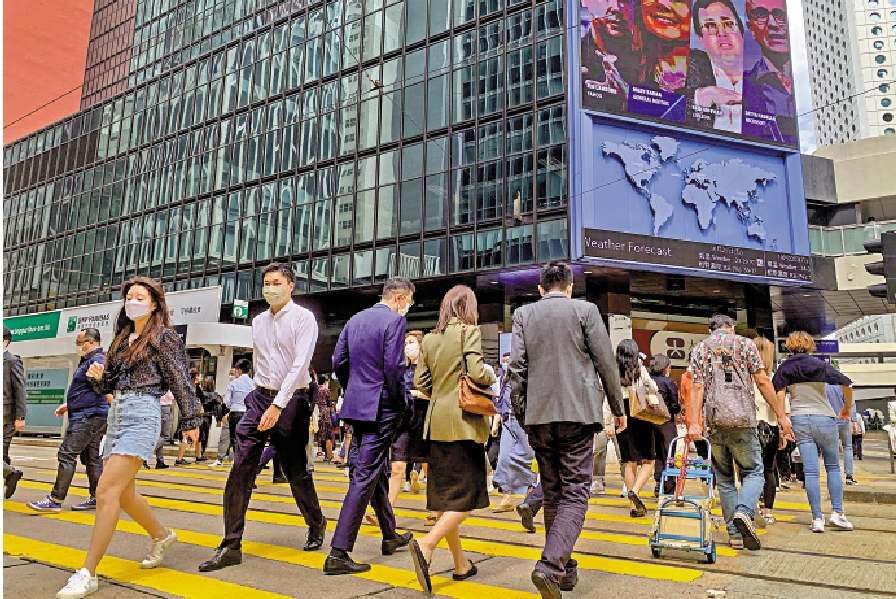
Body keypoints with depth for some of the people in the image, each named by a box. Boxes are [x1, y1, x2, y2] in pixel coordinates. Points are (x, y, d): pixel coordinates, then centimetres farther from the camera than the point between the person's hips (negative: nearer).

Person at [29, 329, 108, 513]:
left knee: (67, 454, -9)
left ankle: (56, 501, -5)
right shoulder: (88, 360, 22)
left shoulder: (97, 360, -14)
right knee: (91, 457, 10)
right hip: (88, 416, 11)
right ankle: (96, 498, 14)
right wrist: (68, 406, 31)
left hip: (88, 416, -11)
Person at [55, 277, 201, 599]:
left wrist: (190, 421, -6)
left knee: (106, 490, -14)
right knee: (123, 493, 13)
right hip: (116, 413, 8)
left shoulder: (163, 337, -3)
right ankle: (162, 535, 34)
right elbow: (109, 386, 20)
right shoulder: (122, 339, 18)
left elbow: (180, 381, -5)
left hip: (141, 414, -8)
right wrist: (99, 376, -2)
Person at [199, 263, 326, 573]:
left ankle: (316, 526, 31)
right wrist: (262, 402, 17)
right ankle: (231, 545, 2)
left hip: (291, 400, -5)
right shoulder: (258, 322, 13)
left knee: (296, 472, 6)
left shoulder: (303, 318, -7)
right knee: (241, 469, -5)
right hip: (260, 397, 5)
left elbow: (300, 364, -16)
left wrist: (277, 406, -23)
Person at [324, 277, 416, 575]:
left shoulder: (355, 319, 11)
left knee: (377, 470, 20)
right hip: (381, 408, -8)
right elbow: (393, 367, -19)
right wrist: (401, 401, -6)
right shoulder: (395, 320, -11)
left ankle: (390, 536, 34)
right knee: (365, 476, -4)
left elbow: (338, 362, 11)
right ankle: (338, 553, -2)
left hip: (356, 405, 8)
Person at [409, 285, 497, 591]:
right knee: (468, 494, 0)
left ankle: (461, 564, 21)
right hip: (464, 420, -6)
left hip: (437, 423, 6)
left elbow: (420, 381, 8)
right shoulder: (469, 331, -7)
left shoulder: (429, 339, 9)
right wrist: (491, 378, 3)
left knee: (445, 495, 11)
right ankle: (426, 544, -19)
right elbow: (477, 373, -18)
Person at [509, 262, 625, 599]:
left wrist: (519, 408, 11)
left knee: (552, 493, 14)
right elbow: (605, 362, 1)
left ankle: (565, 569, 22)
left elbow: (517, 365, 2)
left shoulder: (523, 314, 7)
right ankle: (550, 565, -17)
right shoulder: (585, 310, 1)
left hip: (538, 416, 3)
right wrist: (618, 408, 11)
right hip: (578, 413, -3)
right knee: (575, 493, 0)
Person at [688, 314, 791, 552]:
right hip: (742, 419, -2)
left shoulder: (700, 349, 11)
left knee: (725, 478, 11)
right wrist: (781, 415, 3)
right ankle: (744, 512, -17)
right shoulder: (745, 343, 8)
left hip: (714, 420, 2)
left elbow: (698, 387, 0)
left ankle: (735, 534, 11)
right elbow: (763, 382, 0)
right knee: (753, 471, 9)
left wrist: (694, 423, -6)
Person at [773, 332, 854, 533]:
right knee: (833, 467, 14)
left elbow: (779, 395, -6)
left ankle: (817, 518, 2)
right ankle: (837, 513, 10)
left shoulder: (784, 368, 2)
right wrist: (848, 407, 12)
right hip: (824, 418, -1)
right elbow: (847, 384, -4)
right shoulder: (820, 365, -2)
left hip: (800, 420, 1)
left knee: (810, 471, 1)